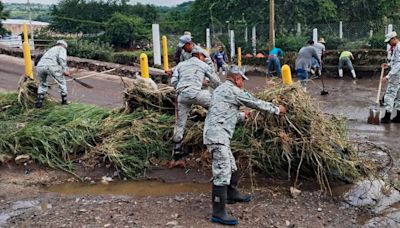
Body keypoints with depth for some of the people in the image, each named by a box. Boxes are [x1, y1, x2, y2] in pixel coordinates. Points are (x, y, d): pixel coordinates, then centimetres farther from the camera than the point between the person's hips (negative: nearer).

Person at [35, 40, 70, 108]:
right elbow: (61, 58, -3)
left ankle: (39, 102, 18)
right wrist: (65, 70, -3)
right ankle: (64, 100, 25)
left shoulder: (51, 50, 41)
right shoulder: (62, 49, 20)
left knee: (42, 85, 28)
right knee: (62, 82, 18)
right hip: (51, 66, -6)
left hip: (40, 66, 6)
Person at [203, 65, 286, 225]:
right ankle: (218, 213, -9)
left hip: (216, 135, 10)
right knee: (222, 173, -11)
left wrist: (242, 116, 42)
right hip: (217, 136, -10)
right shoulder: (233, 91, -8)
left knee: (231, 168, 23)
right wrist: (277, 110, 10)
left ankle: (231, 194, 42)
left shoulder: (220, 89, 21)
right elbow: (256, 103, -2)